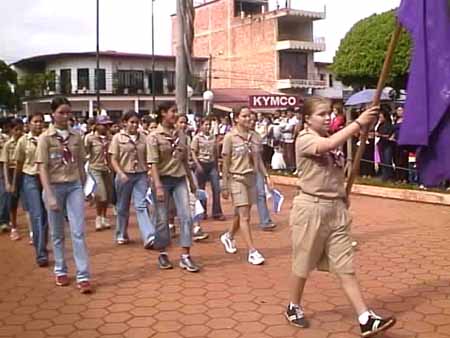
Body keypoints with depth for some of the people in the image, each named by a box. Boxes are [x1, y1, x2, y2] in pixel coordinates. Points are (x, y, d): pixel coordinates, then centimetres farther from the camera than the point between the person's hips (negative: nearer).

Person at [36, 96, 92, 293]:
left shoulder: (76, 137, 5)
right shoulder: (45, 138, -5)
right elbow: (42, 169, -10)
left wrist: (83, 188, 11)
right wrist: (50, 196, -17)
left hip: (74, 186, 2)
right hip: (55, 187, -2)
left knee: (78, 232, -4)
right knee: (57, 233, 10)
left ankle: (83, 276, -3)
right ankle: (61, 271, 27)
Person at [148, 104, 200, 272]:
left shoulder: (181, 135, 8)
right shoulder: (154, 136, -6)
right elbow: (153, 163, -12)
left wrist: (191, 181, 18)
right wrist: (158, 186, -20)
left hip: (180, 179, 4)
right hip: (163, 179, -4)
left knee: (186, 216, -4)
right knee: (162, 219, 4)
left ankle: (185, 256, 1)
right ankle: (162, 254, 21)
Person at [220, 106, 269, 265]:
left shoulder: (254, 136, 6)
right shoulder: (230, 137, -8)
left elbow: (258, 159, 11)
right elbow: (225, 163, -6)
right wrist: (225, 186, -7)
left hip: (252, 177, 5)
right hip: (237, 179, -5)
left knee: (241, 214, 14)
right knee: (244, 216, -7)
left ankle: (228, 236, 40)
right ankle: (252, 251, -4)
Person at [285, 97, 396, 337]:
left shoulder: (333, 140, 11)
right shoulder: (305, 139, -11)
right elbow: (328, 146, -33)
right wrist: (358, 123, -32)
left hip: (336, 208, 6)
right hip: (311, 208, -6)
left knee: (345, 266, 3)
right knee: (303, 264, 9)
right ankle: (294, 307, 30)